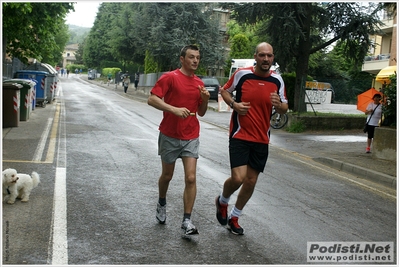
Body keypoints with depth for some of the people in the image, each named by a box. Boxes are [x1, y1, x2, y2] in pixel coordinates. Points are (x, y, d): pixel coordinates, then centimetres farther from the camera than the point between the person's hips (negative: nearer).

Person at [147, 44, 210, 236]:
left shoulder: (199, 83, 8)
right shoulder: (170, 77, -8)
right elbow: (152, 99, -17)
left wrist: (205, 99, -5)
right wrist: (174, 109, -29)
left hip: (191, 137, 3)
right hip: (169, 136, -3)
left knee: (191, 178, -7)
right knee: (167, 175, 14)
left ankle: (187, 221, 0)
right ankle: (161, 204, 43)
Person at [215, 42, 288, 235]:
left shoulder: (277, 80, 1)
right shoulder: (242, 74, -8)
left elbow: (284, 109, 9)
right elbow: (224, 90, 8)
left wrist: (279, 104, -16)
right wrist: (234, 104, -12)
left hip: (261, 139, 4)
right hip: (239, 136, -4)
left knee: (251, 181, 8)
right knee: (238, 178, -15)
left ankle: (234, 217, 29)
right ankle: (222, 201, 20)